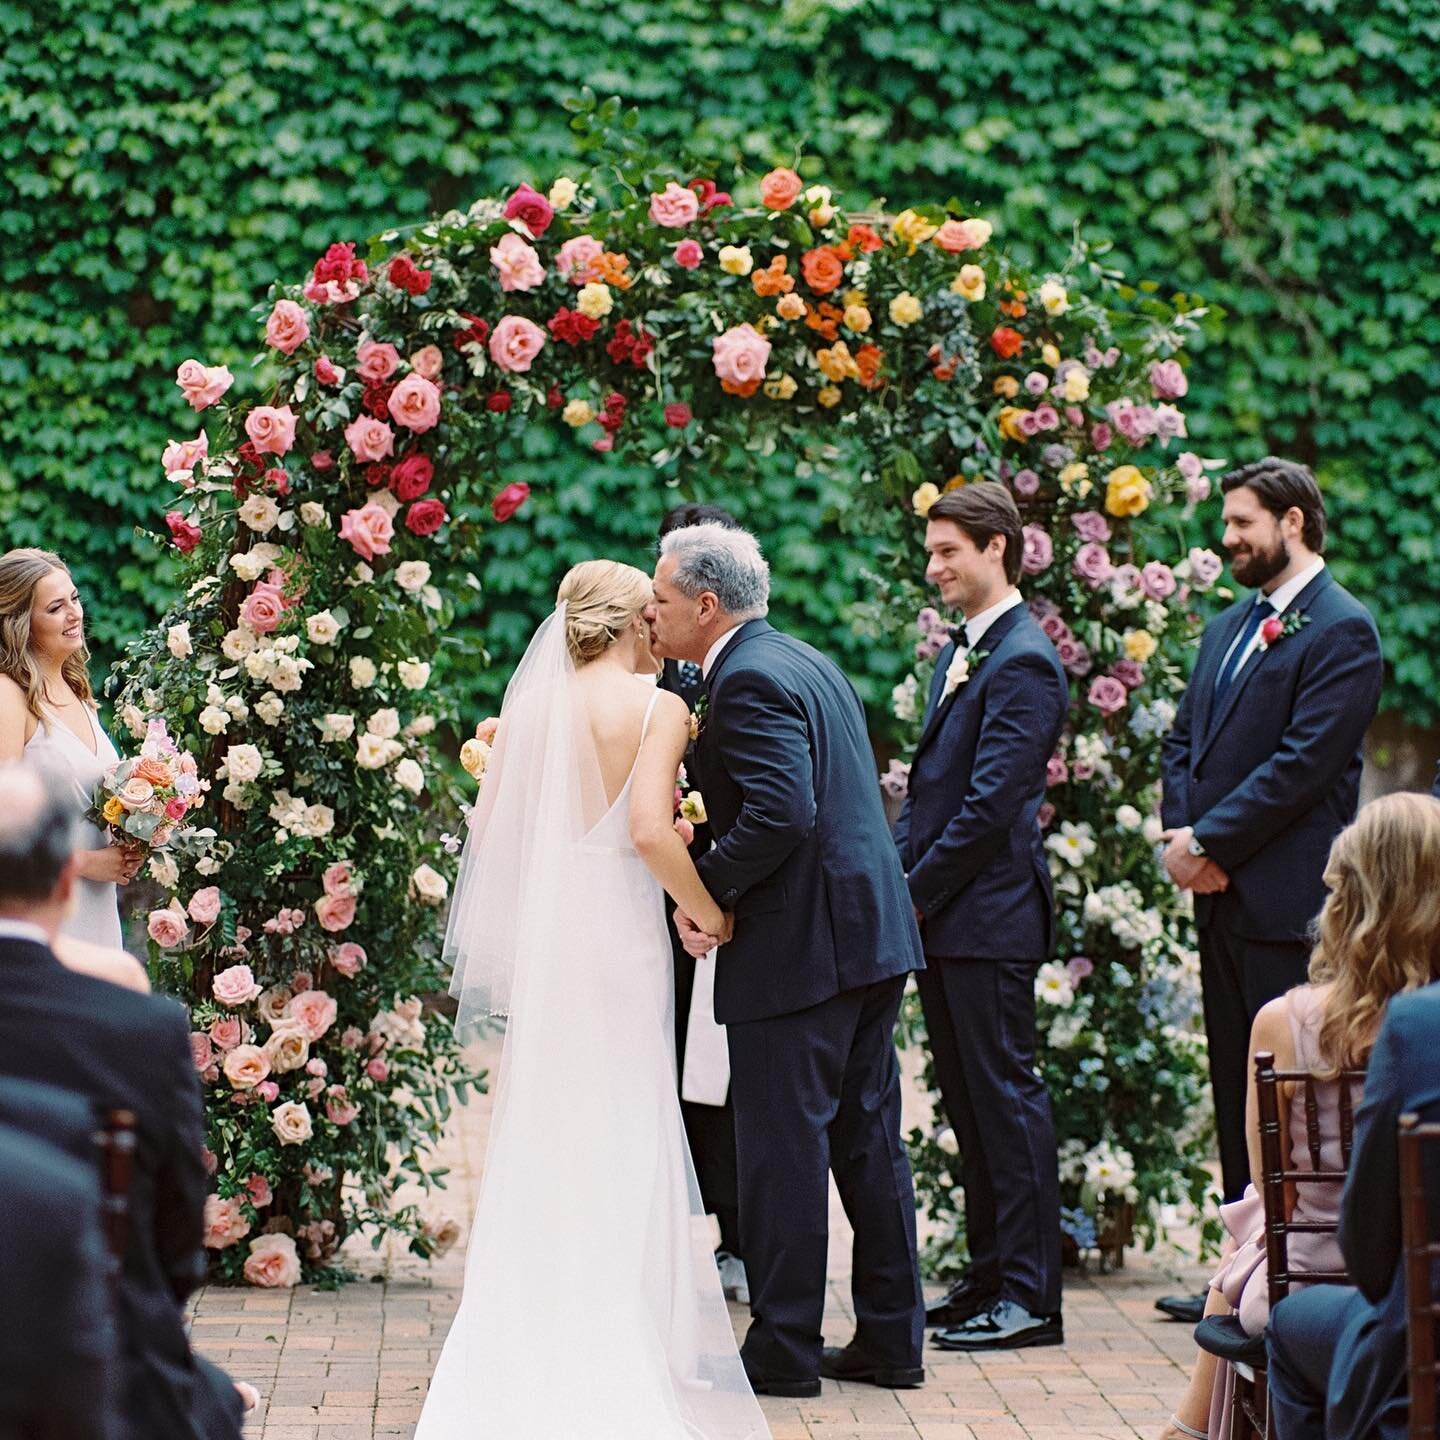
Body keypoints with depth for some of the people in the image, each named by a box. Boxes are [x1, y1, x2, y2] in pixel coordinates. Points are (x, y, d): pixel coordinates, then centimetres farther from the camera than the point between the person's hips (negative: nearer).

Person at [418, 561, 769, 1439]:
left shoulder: (531, 702, 6)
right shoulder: (657, 707, -8)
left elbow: (490, 828, 7)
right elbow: (650, 830, -20)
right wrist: (709, 914, -8)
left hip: (540, 934, 5)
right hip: (618, 931, -5)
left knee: (542, 1138, 12)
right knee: (623, 1138, 2)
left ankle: (535, 1345, 15)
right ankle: (618, 1351, 3)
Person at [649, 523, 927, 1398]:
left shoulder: (749, 680, -15)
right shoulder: (807, 662, 16)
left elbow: (784, 813, -25)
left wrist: (710, 889, -16)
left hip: (799, 948, -10)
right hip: (872, 931, 10)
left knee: (784, 1146, -2)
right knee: (868, 1137, 13)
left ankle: (784, 1348, 5)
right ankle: (890, 1339, 19)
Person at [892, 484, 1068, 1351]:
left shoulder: (1023, 662, -14)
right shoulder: (959, 653, 16)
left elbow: (991, 805, -18)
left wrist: (917, 892, -14)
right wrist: (897, 881, 9)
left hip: (988, 919, -9)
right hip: (942, 920, 9)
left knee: (1007, 1098, -4)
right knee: (969, 1104, 14)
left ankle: (1031, 1296, 1)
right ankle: (991, 1276, 22)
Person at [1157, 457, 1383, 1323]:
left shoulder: (1340, 630, -9)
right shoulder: (1230, 628, 18)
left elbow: (1303, 763, -17)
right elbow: (1184, 742, 19)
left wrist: (1210, 842, -15)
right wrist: (1184, 835, 1)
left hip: (1288, 901, -9)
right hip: (1223, 894, 9)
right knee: (1237, 1090, 12)